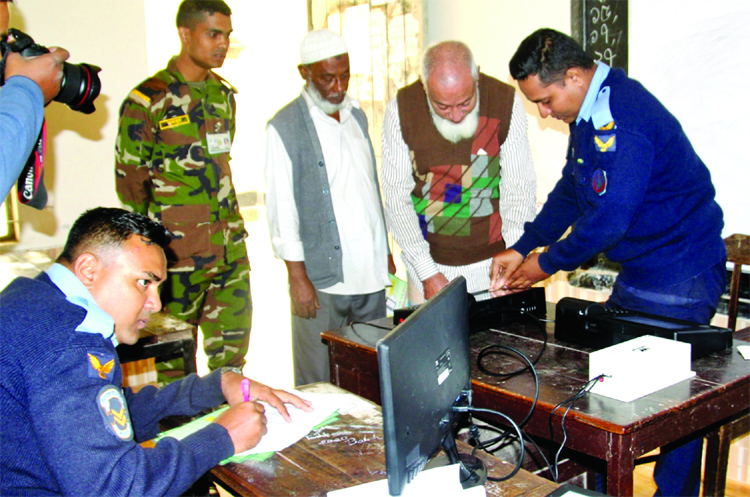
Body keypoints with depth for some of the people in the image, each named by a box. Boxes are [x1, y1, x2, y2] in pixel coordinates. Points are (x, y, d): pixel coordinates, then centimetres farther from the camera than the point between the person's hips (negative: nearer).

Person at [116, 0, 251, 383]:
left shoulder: (224, 94, 10)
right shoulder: (148, 100, -10)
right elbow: (130, 182, -6)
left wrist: (231, 223, 16)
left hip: (230, 247, 6)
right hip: (178, 251, -6)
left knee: (233, 346, 14)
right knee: (175, 355, 5)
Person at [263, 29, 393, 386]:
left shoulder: (357, 115, 14)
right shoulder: (284, 127, -7)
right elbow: (281, 206, -10)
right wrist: (297, 276, -13)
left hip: (371, 271, 6)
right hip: (321, 277, -6)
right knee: (318, 381, 2)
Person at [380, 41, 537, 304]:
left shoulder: (505, 101, -10)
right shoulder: (402, 109, -11)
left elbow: (520, 188, -6)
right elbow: (396, 196, -8)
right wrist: (427, 272, -13)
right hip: (428, 260, 0)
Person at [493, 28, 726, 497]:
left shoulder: (624, 119, -25)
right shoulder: (590, 110, 7)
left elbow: (608, 217, -26)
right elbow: (571, 190, 14)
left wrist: (548, 263, -12)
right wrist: (522, 249, 8)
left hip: (679, 274, -10)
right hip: (637, 272, 10)